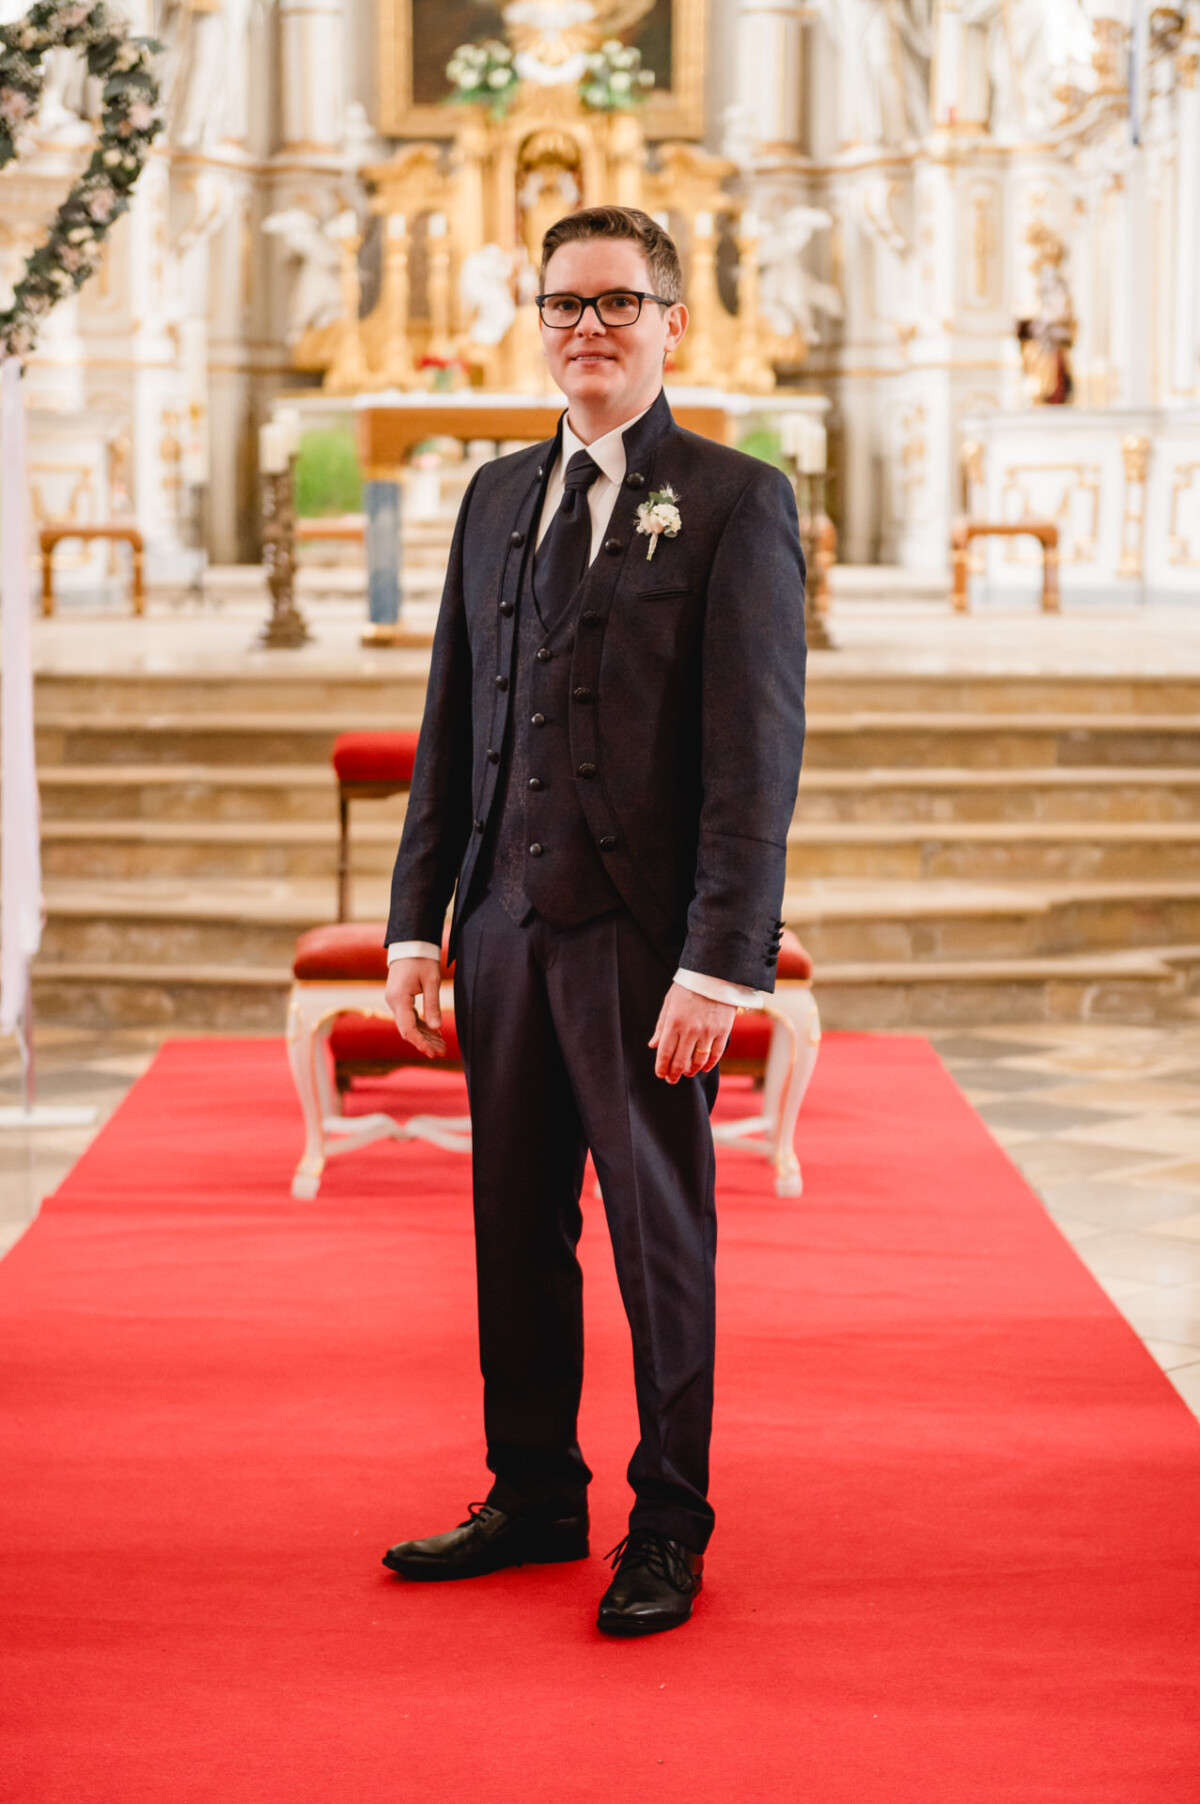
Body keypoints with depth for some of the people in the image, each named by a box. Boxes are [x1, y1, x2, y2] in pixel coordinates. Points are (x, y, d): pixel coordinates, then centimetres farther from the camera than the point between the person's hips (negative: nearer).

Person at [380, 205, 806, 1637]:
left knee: (660, 1230, 4)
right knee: (515, 1227, 11)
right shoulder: (496, 497, 14)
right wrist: (416, 922, 8)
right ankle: (533, 1494, 25)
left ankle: (667, 1527, 17)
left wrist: (720, 963, -17)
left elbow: (758, 752, -10)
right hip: (506, 924, 5)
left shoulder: (736, 502, -4)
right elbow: (449, 726, 15)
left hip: (643, 931, -5)